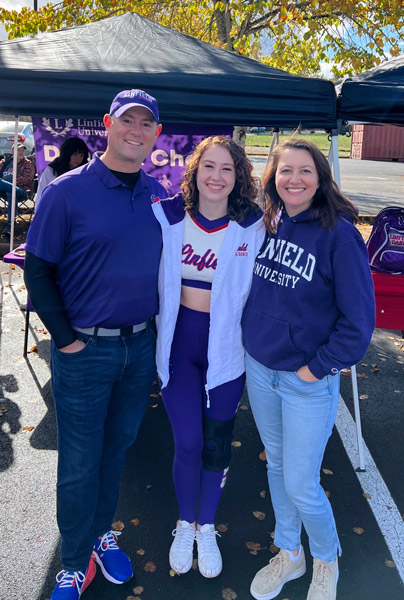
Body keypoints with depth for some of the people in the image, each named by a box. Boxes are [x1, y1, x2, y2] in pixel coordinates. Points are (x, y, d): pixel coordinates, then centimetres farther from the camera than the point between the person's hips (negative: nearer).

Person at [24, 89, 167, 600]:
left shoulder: (158, 194, 4)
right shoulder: (67, 190, -10)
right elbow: (37, 270, -9)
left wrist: (155, 322, 8)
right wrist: (66, 339, -11)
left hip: (141, 347, 5)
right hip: (85, 351, -4)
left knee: (118, 448, 20)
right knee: (79, 464, 8)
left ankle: (101, 532, 43)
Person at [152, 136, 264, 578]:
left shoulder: (252, 226, -8)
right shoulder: (168, 216, -4)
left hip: (226, 345, 0)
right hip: (178, 342, 1)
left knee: (217, 443, 12)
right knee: (187, 442, 3)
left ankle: (206, 526, 38)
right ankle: (185, 524, 33)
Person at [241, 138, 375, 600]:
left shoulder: (338, 234, -15)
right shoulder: (264, 225, 1)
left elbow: (359, 318, -14)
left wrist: (318, 368, -13)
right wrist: (251, 340, 6)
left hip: (308, 380, -5)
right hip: (258, 370, 5)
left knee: (300, 486, 4)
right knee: (276, 466, 19)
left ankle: (326, 561, 36)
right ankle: (288, 554, 43)